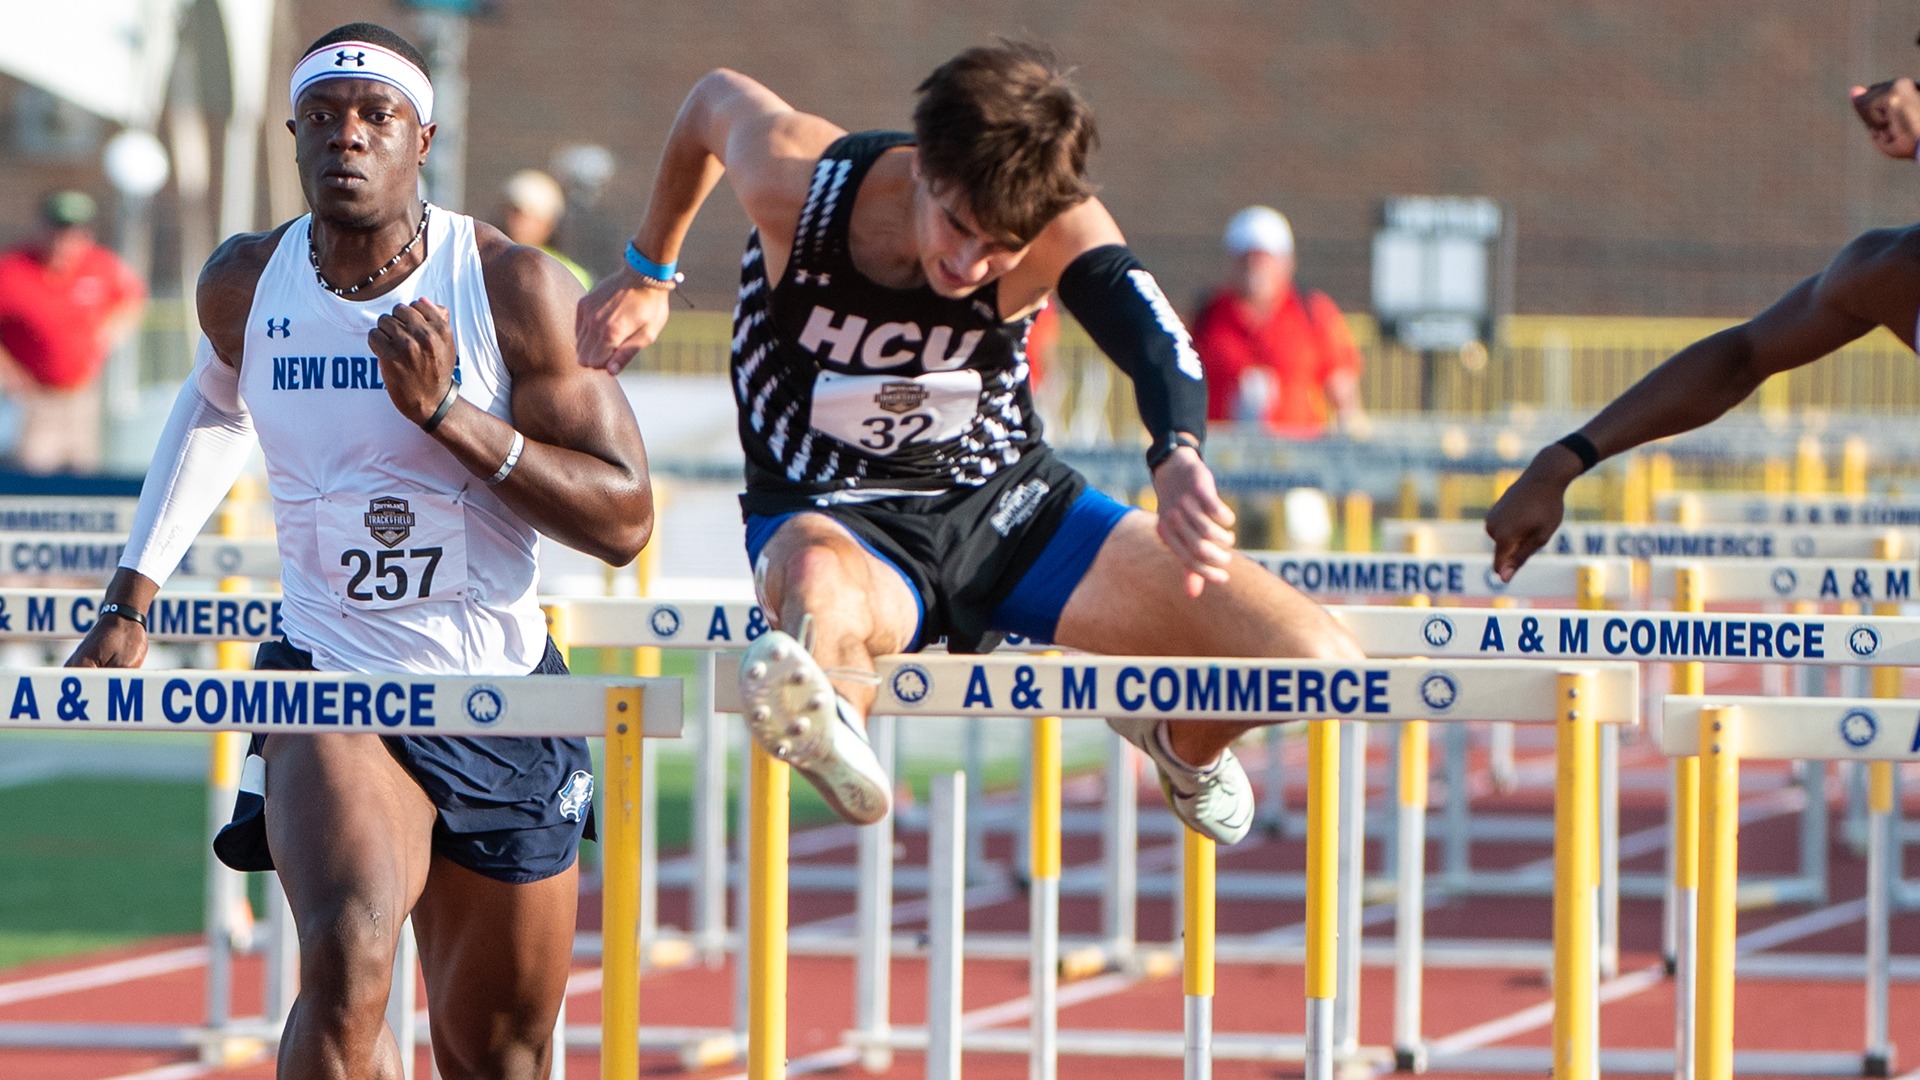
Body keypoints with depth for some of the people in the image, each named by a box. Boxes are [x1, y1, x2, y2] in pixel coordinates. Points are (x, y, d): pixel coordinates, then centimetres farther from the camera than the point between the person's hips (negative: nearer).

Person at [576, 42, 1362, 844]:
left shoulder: (1059, 231, -23)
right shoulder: (794, 182, -22)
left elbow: (1152, 338, -44)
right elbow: (715, 99, 2)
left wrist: (1179, 463, -67)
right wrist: (648, 271, 18)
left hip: (1008, 502, 3)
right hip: (833, 518, -3)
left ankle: (1183, 741, 27)